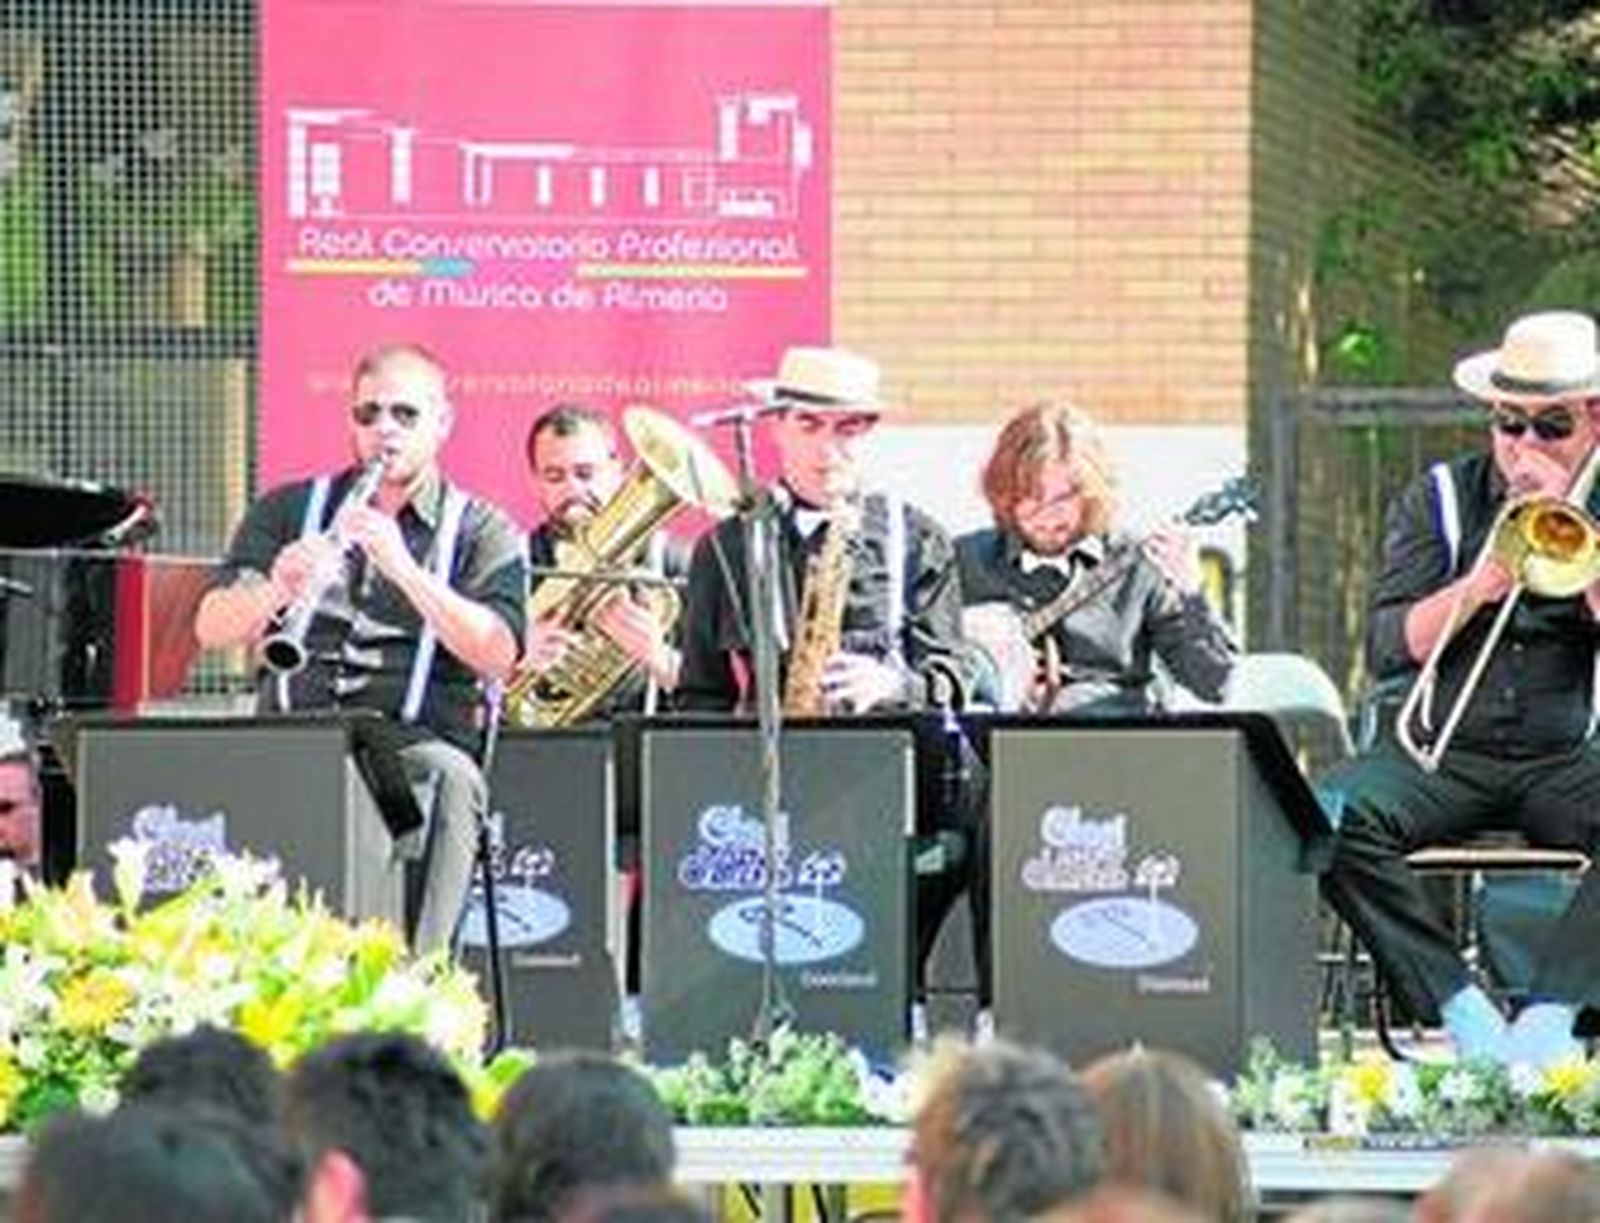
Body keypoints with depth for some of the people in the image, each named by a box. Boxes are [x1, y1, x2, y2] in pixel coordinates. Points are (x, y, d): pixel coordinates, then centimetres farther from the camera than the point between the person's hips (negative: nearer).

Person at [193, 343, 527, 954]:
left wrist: (405, 570, -18)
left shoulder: (483, 533, 11)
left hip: (414, 744, -1)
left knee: (449, 777, -37)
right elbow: (212, 630, 7)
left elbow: (497, 655, -6)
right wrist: (276, 589, -15)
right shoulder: (288, 511, 18)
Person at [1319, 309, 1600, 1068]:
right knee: (1329, 816, -30)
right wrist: (1478, 586, -16)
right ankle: (1460, 1009, -27)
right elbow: (1386, 652, -1)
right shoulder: (1440, 502, 8)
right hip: (1443, 752, 0)